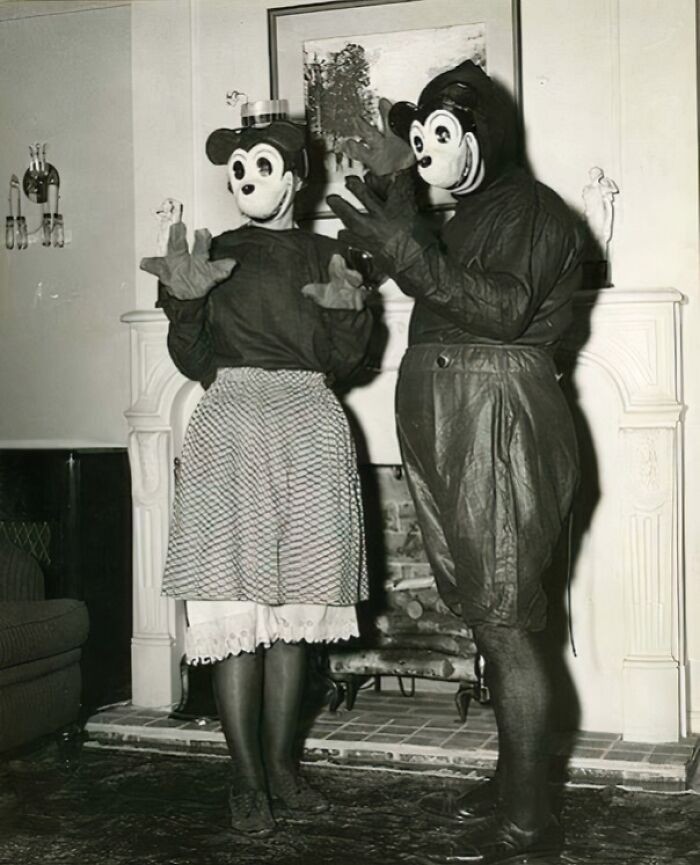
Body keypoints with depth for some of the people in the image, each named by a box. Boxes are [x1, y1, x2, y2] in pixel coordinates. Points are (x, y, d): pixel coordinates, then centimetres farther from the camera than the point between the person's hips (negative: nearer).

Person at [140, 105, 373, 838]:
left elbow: (342, 361, 4)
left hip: (310, 432, 2)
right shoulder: (215, 253, 8)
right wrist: (185, 302, -14)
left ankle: (281, 767, 16)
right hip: (233, 427, -2)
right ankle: (247, 780, 2)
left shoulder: (324, 256, 11)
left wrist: (347, 310, -14)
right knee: (238, 608, -6)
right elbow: (195, 362, 2)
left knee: (291, 608, 6)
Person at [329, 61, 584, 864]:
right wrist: (393, 189, 10)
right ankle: (511, 785, 23)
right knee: (492, 617, 12)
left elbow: (503, 308, -21)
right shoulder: (474, 212, 22)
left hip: (499, 430, -9)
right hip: (461, 433, 9)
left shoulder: (529, 207, -7)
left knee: (502, 621, -8)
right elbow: (433, 281, 10)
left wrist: (405, 252, -27)